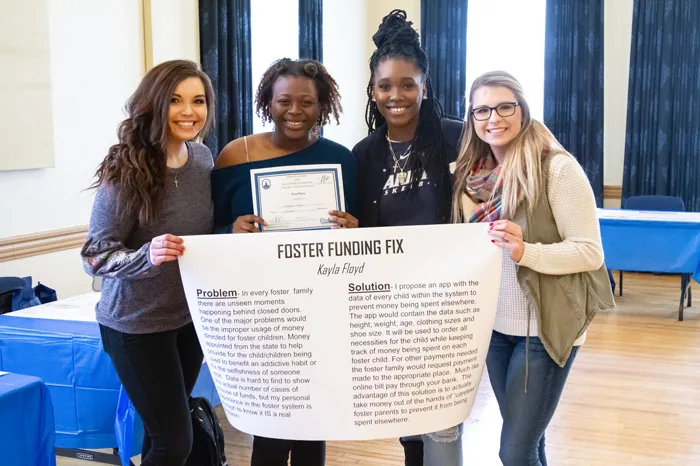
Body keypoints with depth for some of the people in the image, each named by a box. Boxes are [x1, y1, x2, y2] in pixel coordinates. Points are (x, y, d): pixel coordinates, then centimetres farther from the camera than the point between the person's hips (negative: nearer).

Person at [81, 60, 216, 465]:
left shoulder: (204, 158, -2)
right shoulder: (127, 171, -20)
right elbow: (95, 255, -19)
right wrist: (147, 256, -35)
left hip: (193, 314, 6)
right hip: (137, 324, -6)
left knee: (165, 427, 19)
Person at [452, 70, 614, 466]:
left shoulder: (557, 167, -15)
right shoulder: (474, 173, 3)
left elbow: (591, 252, -16)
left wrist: (525, 252, -30)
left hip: (546, 327, -6)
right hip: (494, 325, 6)